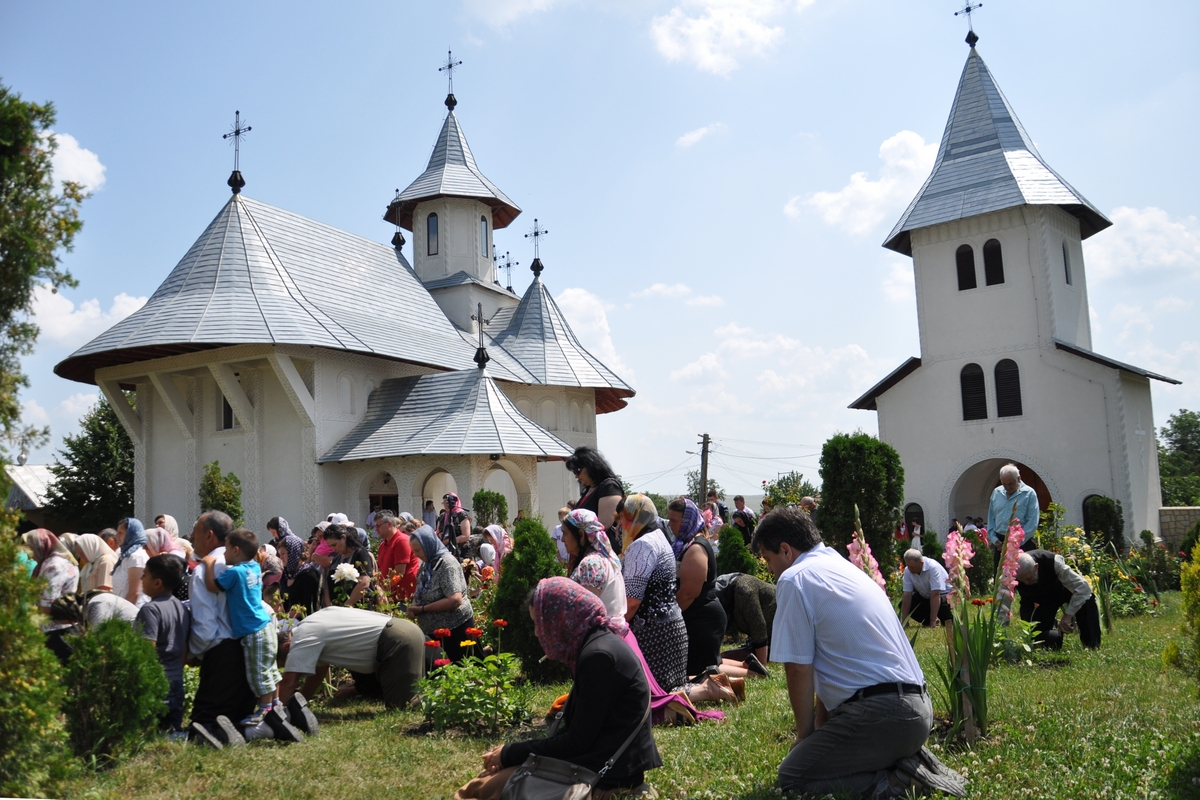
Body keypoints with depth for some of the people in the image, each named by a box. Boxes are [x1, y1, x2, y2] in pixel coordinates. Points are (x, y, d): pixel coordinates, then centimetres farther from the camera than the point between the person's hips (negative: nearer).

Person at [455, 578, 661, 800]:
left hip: (609, 772, -9)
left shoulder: (599, 656, -21)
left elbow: (577, 741, -18)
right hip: (601, 760, 9)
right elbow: (574, 730, 14)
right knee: (490, 774, 6)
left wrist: (509, 755, -7)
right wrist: (512, 752, 6)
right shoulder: (596, 645, 10)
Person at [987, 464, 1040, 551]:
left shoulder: (1029, 493, -3)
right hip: (999, 543, 4)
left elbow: (1032, 523, -9)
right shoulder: (996, 492, 12)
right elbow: (991, 518, 14)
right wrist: (994, 539, 2)